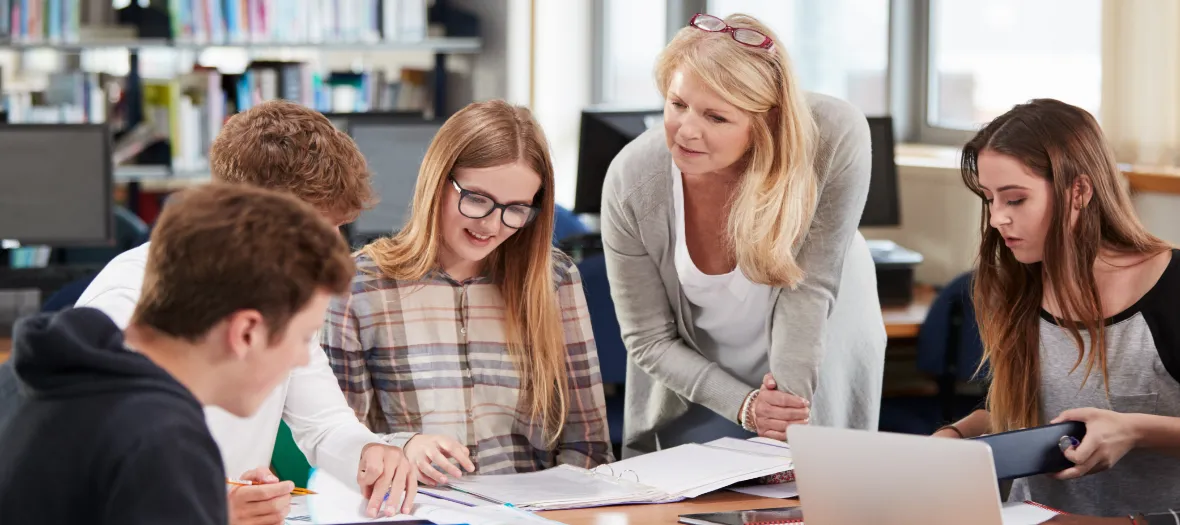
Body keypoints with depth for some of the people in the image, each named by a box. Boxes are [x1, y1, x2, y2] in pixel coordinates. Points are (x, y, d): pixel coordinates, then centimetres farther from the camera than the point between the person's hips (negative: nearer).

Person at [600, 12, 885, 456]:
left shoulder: (836, 139, -32)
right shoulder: (630, 182, -27)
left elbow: (810, 285, -23)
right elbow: (649, 340, -16)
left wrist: (789, 405, -27)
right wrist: (744, 406, -27)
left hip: (818, 365, 0)